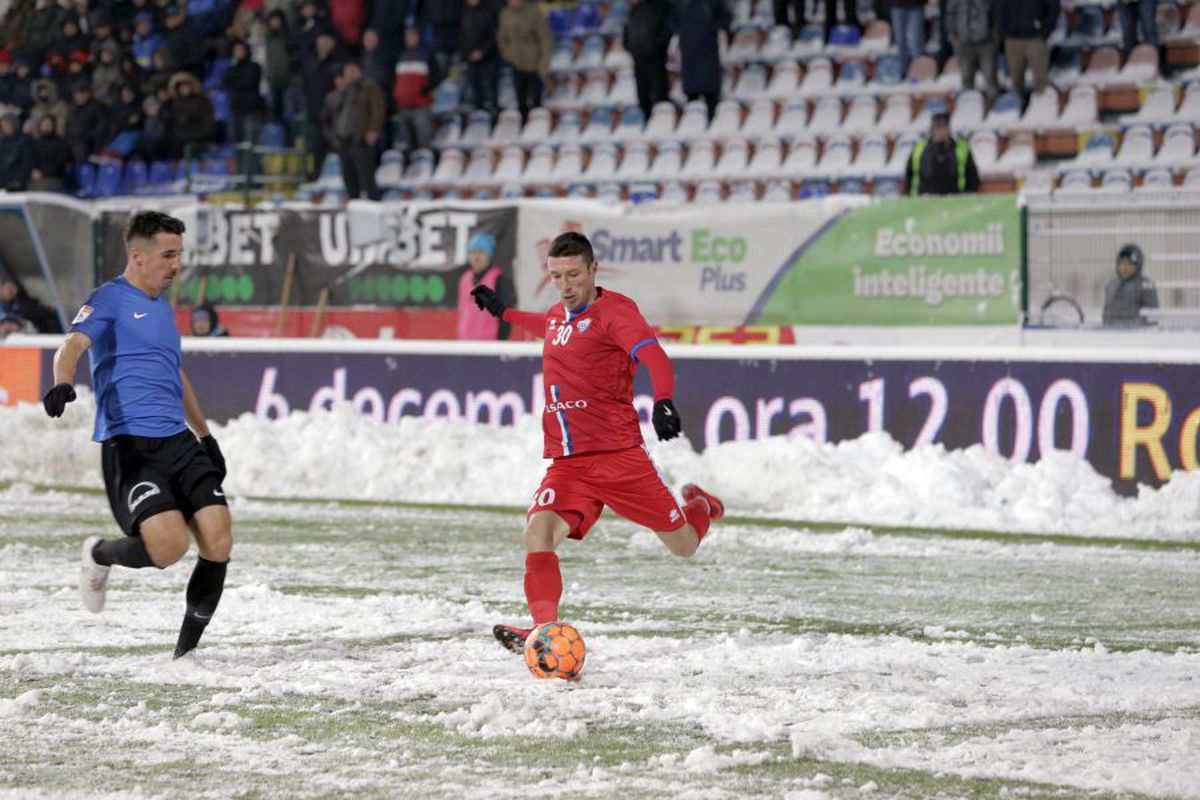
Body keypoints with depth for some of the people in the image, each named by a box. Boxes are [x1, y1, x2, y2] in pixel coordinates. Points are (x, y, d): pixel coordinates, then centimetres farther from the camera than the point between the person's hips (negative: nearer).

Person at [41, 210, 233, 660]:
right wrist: (62, 383, -40)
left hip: (179, 441, 7)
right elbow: (73, 345, -19)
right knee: (169, 545, -23)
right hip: (129, 445, -7)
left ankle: (186, 649, 5)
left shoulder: (163, 307, 23)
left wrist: (205, 434, 40)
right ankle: (99, 555, 10)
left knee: (218, 544, -9)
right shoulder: (110, 300, -1)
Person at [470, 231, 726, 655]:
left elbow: (652, 354, -26)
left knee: (685, 546, 6)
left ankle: (699, 507, 41)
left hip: (618, 456, -5)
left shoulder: (614, 310, -9)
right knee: (537, 533, -23)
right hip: (567, 463, 5)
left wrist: (663, 401, -44)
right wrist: (503, 311, 48)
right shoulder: (558, 315, 14)